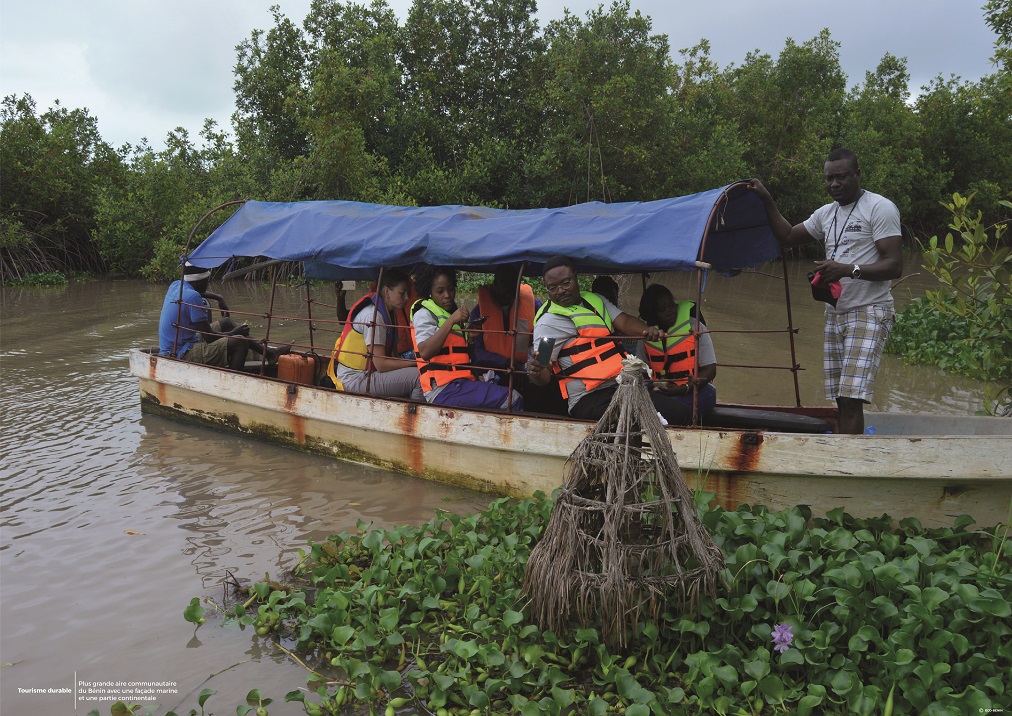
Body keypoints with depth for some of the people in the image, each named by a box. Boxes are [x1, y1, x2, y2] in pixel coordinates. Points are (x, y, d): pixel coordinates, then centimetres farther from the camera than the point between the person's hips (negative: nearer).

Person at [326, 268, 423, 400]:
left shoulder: (390, 312, 10)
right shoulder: (372, 315, -18)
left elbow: (392, 355, 8)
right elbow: (381, 365, -21)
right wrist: (416, 362, -17)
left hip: (368, 374, 10)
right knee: (420, 376, -21)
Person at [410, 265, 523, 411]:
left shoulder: (452, 312, 25)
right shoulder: (424, 314, -1)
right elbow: (425, 352, -19)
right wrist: (451, 321, -22)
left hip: (461, 383, 9)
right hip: (443, 390, -9)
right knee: (512, 399, -20)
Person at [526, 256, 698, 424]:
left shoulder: (596, 300, 20)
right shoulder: (550, 321, -4)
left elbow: (624, 321, 6)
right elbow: (544, 376, -10)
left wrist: (647, 330, -16)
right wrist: (536, 372, -34)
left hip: (623, 389, 8)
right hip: (591, 400, -8)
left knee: (683, 412, -7)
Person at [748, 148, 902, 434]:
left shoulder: (880, 208, -6)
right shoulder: (826, 213, 17)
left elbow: (894, 266, -13)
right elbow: (787, 236, 26)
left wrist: (848, 270, -25)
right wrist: (767, 200, 18)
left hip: (868, 313, -7)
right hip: (835, 313, 7)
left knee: (851, 399, -17)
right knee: (840, 400, 5)